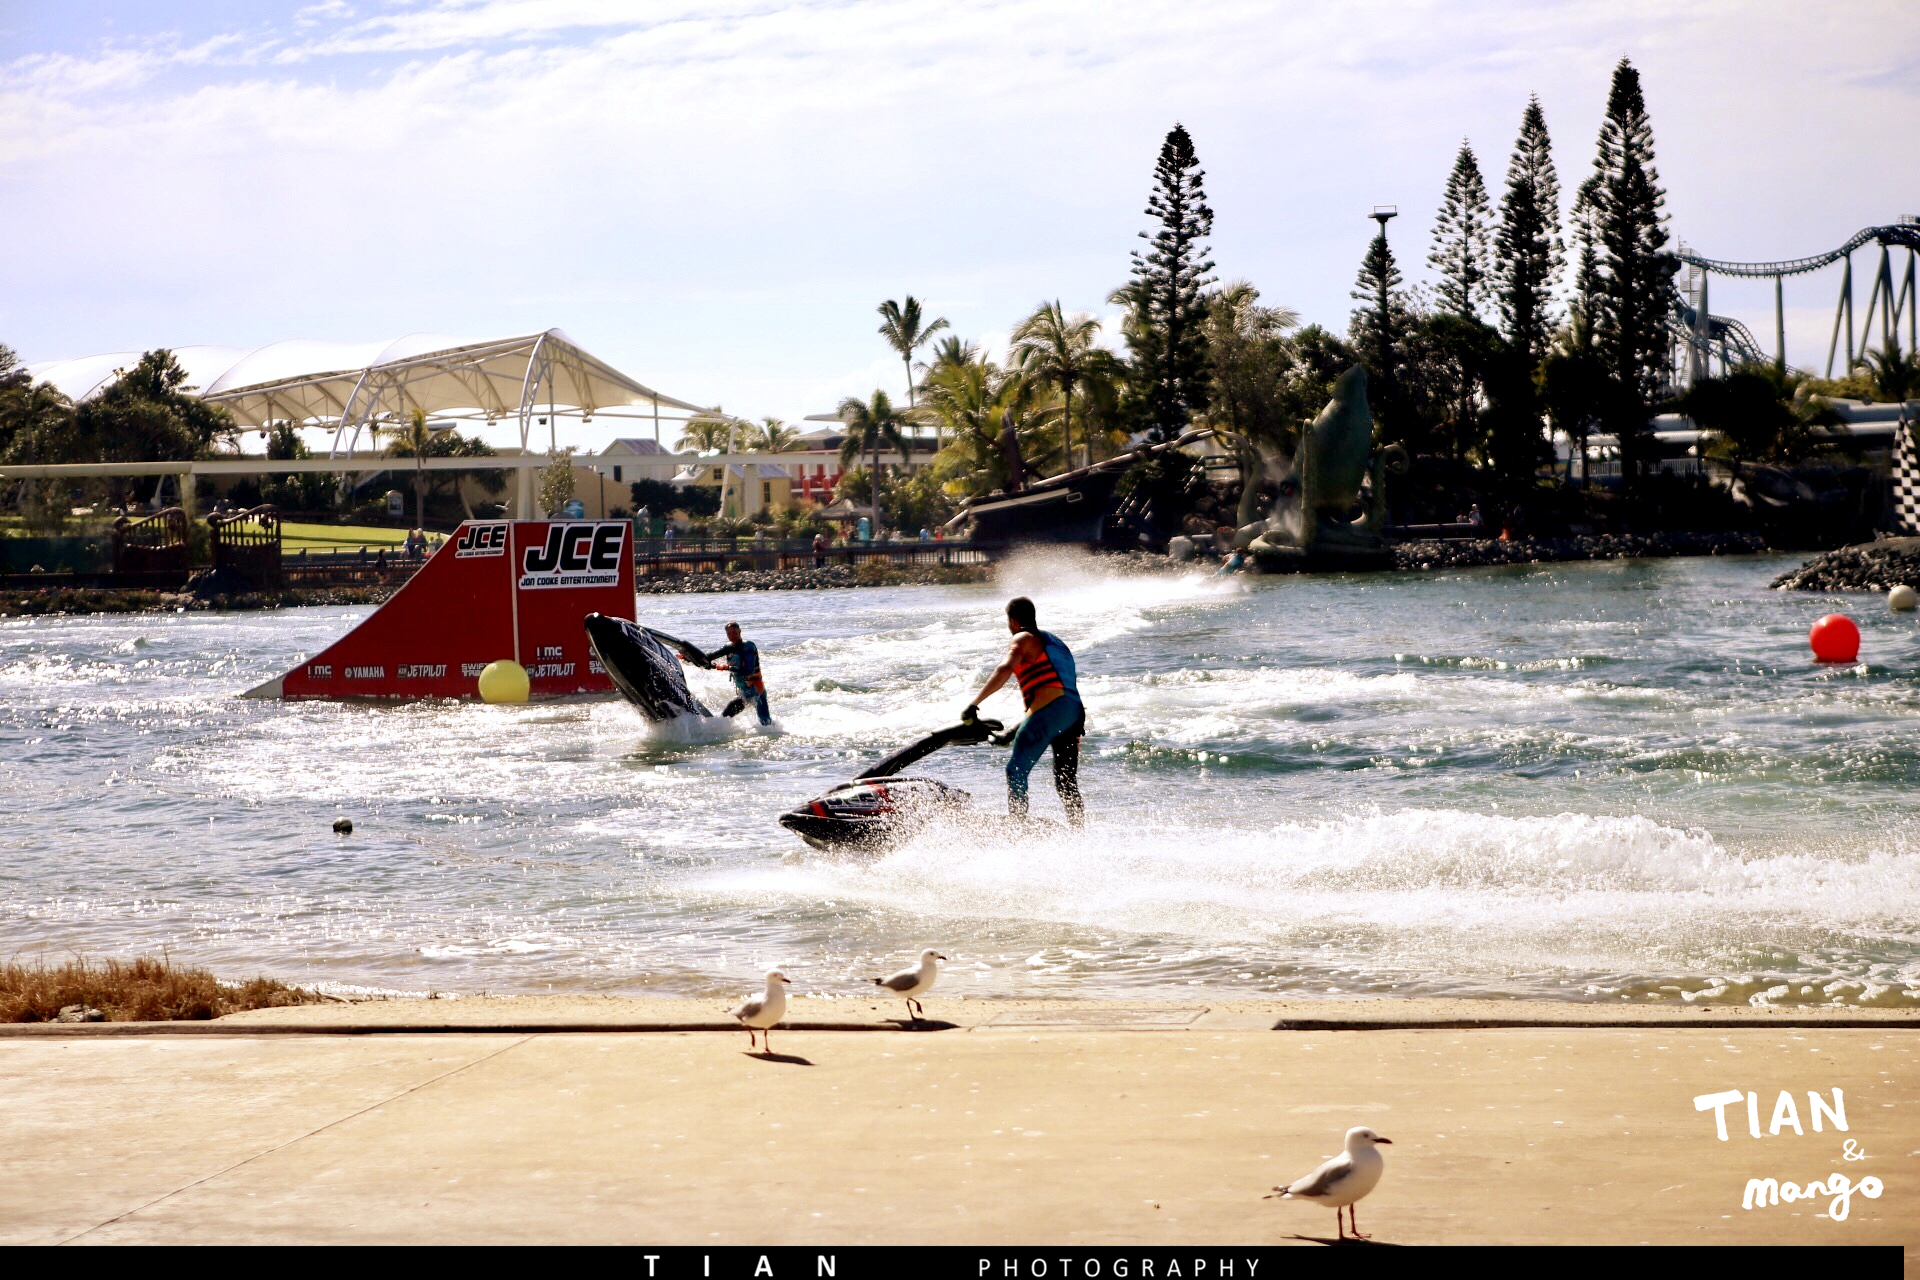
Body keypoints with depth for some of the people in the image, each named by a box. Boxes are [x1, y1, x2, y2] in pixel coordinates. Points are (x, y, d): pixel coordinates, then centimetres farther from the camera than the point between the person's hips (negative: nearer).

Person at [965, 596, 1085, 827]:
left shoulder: (1024, 639, 4)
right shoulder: (1054, 641, 30)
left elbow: (1006, 669, -16)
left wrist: (975, 703, -18)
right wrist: (1013, 732, 37)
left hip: (1051, 710, -8)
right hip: (1075, 711, 8)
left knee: (1016, 771, -6)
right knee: (1066, 784, 14)